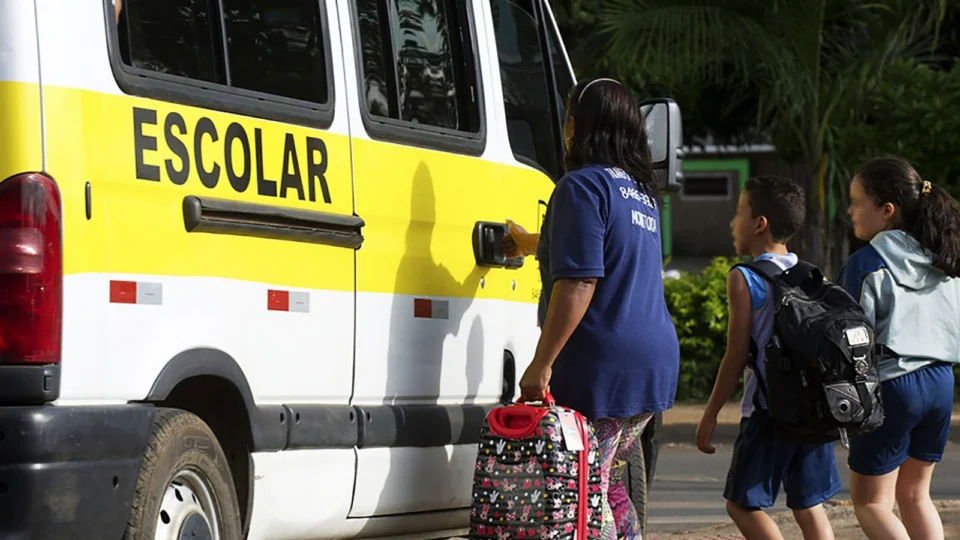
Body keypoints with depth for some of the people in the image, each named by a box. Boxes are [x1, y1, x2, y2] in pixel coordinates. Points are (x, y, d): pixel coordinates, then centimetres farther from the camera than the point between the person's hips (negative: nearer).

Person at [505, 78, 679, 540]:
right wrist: (529, 243, 57)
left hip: (602, 366, -9)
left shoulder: (584, 186, -11)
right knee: (608, 486, 20)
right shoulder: (640, 192, 19)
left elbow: (578, 282, -19)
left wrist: (542, 363, -19)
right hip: (654, 359, 10)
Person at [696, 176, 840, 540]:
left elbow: (737, 356, -10)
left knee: (743, 503, 2)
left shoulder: (745, 279, -9)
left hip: (768, 413, -6)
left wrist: (711, 414, -2)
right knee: (809, 506, 10)